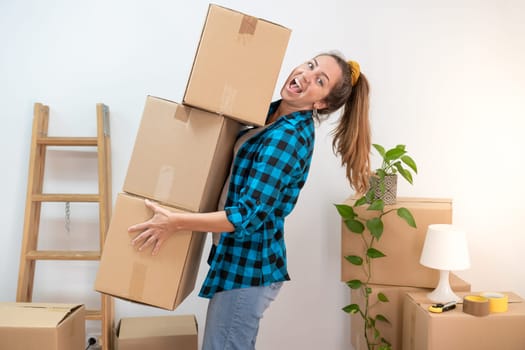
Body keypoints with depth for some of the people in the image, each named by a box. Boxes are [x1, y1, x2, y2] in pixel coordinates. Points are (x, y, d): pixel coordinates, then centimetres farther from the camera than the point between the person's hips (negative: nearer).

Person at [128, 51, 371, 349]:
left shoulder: (289, 136, -23)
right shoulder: (271, 112, 5)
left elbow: (249, 215, -26)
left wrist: (175, 222, -23)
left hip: (247, 267, -9)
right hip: (243, 259, 9)